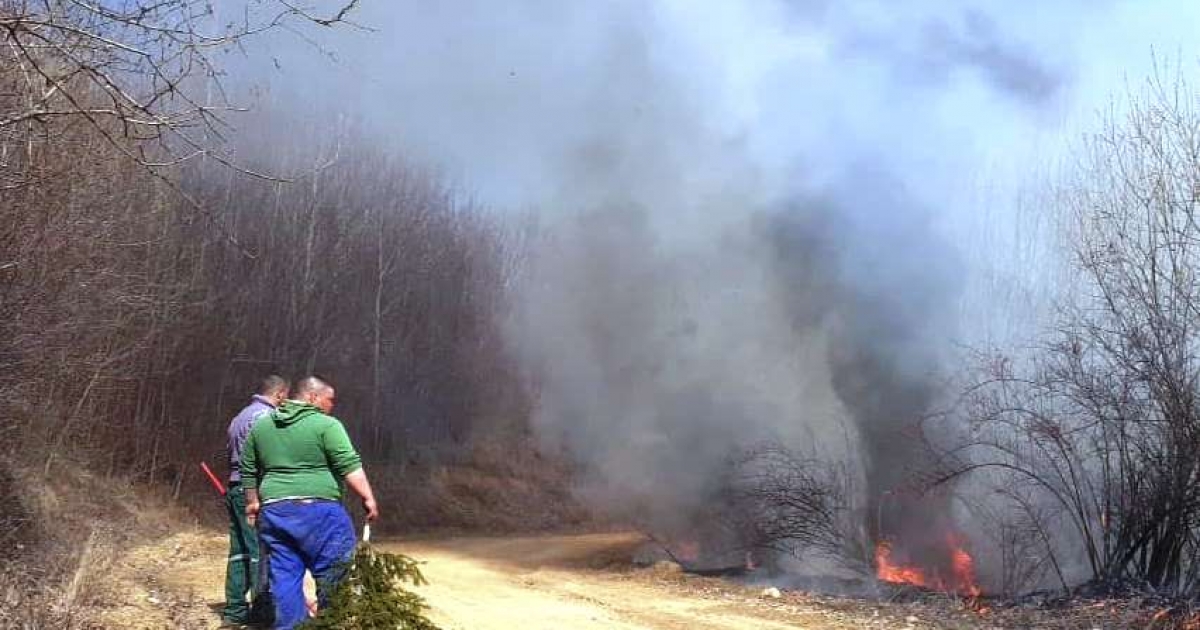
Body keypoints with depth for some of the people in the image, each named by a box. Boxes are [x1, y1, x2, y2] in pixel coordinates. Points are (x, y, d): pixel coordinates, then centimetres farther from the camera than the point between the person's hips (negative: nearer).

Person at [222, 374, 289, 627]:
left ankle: (235, 609, 12)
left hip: (235, 489, 10)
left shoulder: (240, 416, 21)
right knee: (261, 550, -8)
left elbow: (231, 452, 19)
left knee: (239, 550, 10)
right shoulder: (264, 415, -10)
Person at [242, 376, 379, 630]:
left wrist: (253, 502, 30)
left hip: (274, 512, 6)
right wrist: (368, 498, -11)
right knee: (335, 576, 1)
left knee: (284, 577, 8)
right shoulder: (327, 425, -4)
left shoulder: (261, 425, 15)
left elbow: (248, 471, 20)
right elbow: (350, 466, -12)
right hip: (318, 511, -6)